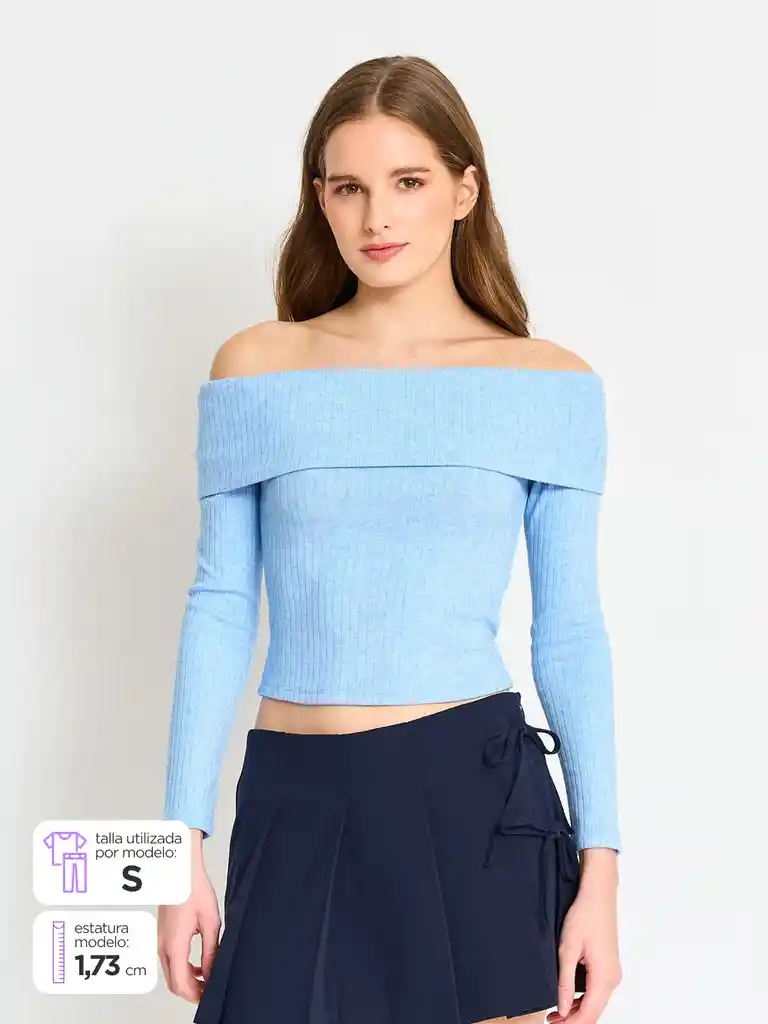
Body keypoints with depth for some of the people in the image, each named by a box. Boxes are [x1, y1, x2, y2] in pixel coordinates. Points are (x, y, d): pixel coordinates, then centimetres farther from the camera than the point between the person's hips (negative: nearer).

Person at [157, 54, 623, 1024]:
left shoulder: (549, 385, 0)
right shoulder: (256, 368, 2)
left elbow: (570, 632, 1)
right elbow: (220, 606, 3)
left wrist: (601, 868, -3)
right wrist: (183, 841, 0)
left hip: (477, 796, -1)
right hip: (295, 806, 1)